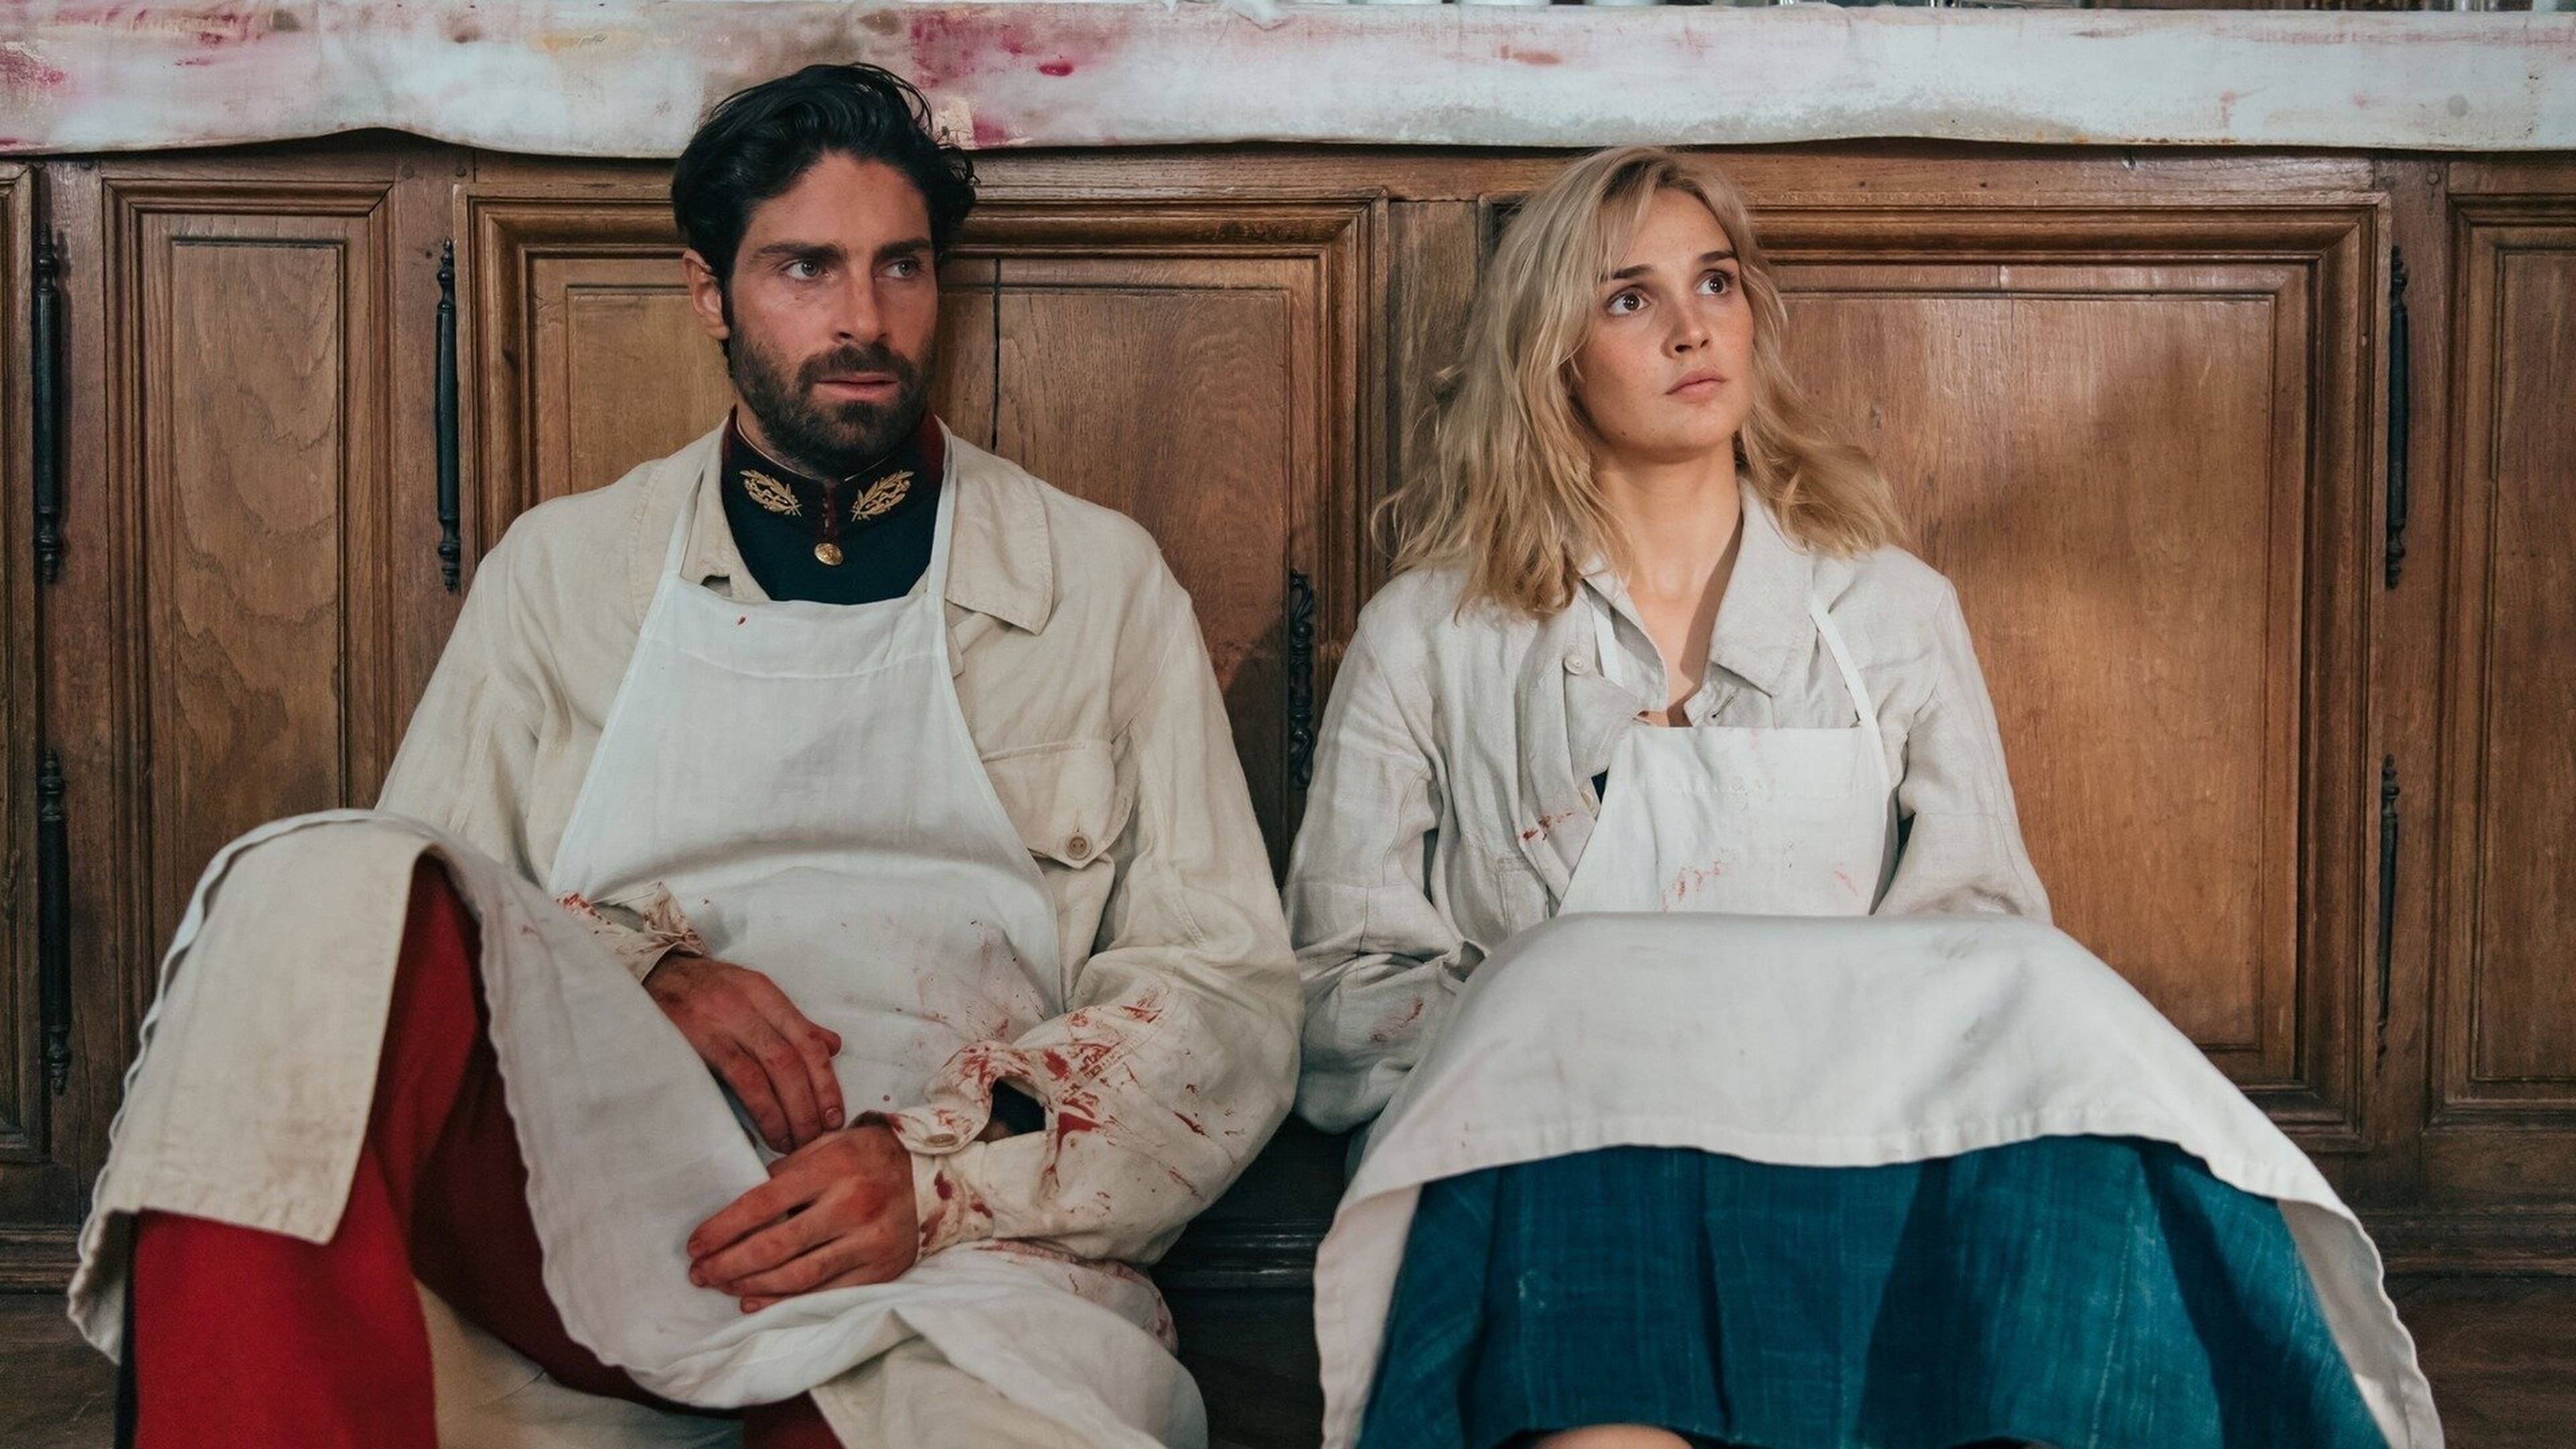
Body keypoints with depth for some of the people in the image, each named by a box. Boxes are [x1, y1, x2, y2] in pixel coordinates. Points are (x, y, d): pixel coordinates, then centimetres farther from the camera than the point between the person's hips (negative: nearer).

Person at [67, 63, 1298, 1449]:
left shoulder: (1101, 585, 14)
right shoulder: (565, 569, 17)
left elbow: (1224, 995, 7)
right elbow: (410, 927, 14)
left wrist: (940, 1171, -10)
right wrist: (637, 974, -8)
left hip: (964, 1255, -2)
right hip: (586, 1185, 2)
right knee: (326, 891, -27)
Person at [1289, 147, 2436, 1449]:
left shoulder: (1894, 612, 20)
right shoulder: (1426, 637, 15)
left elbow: (1979, 924, 10)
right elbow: (1343, 983, 8)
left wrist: (1843, 1035, -13)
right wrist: (1550, 1025, -12)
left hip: (1859, 1121, 2)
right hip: (1558, 1143, -1)